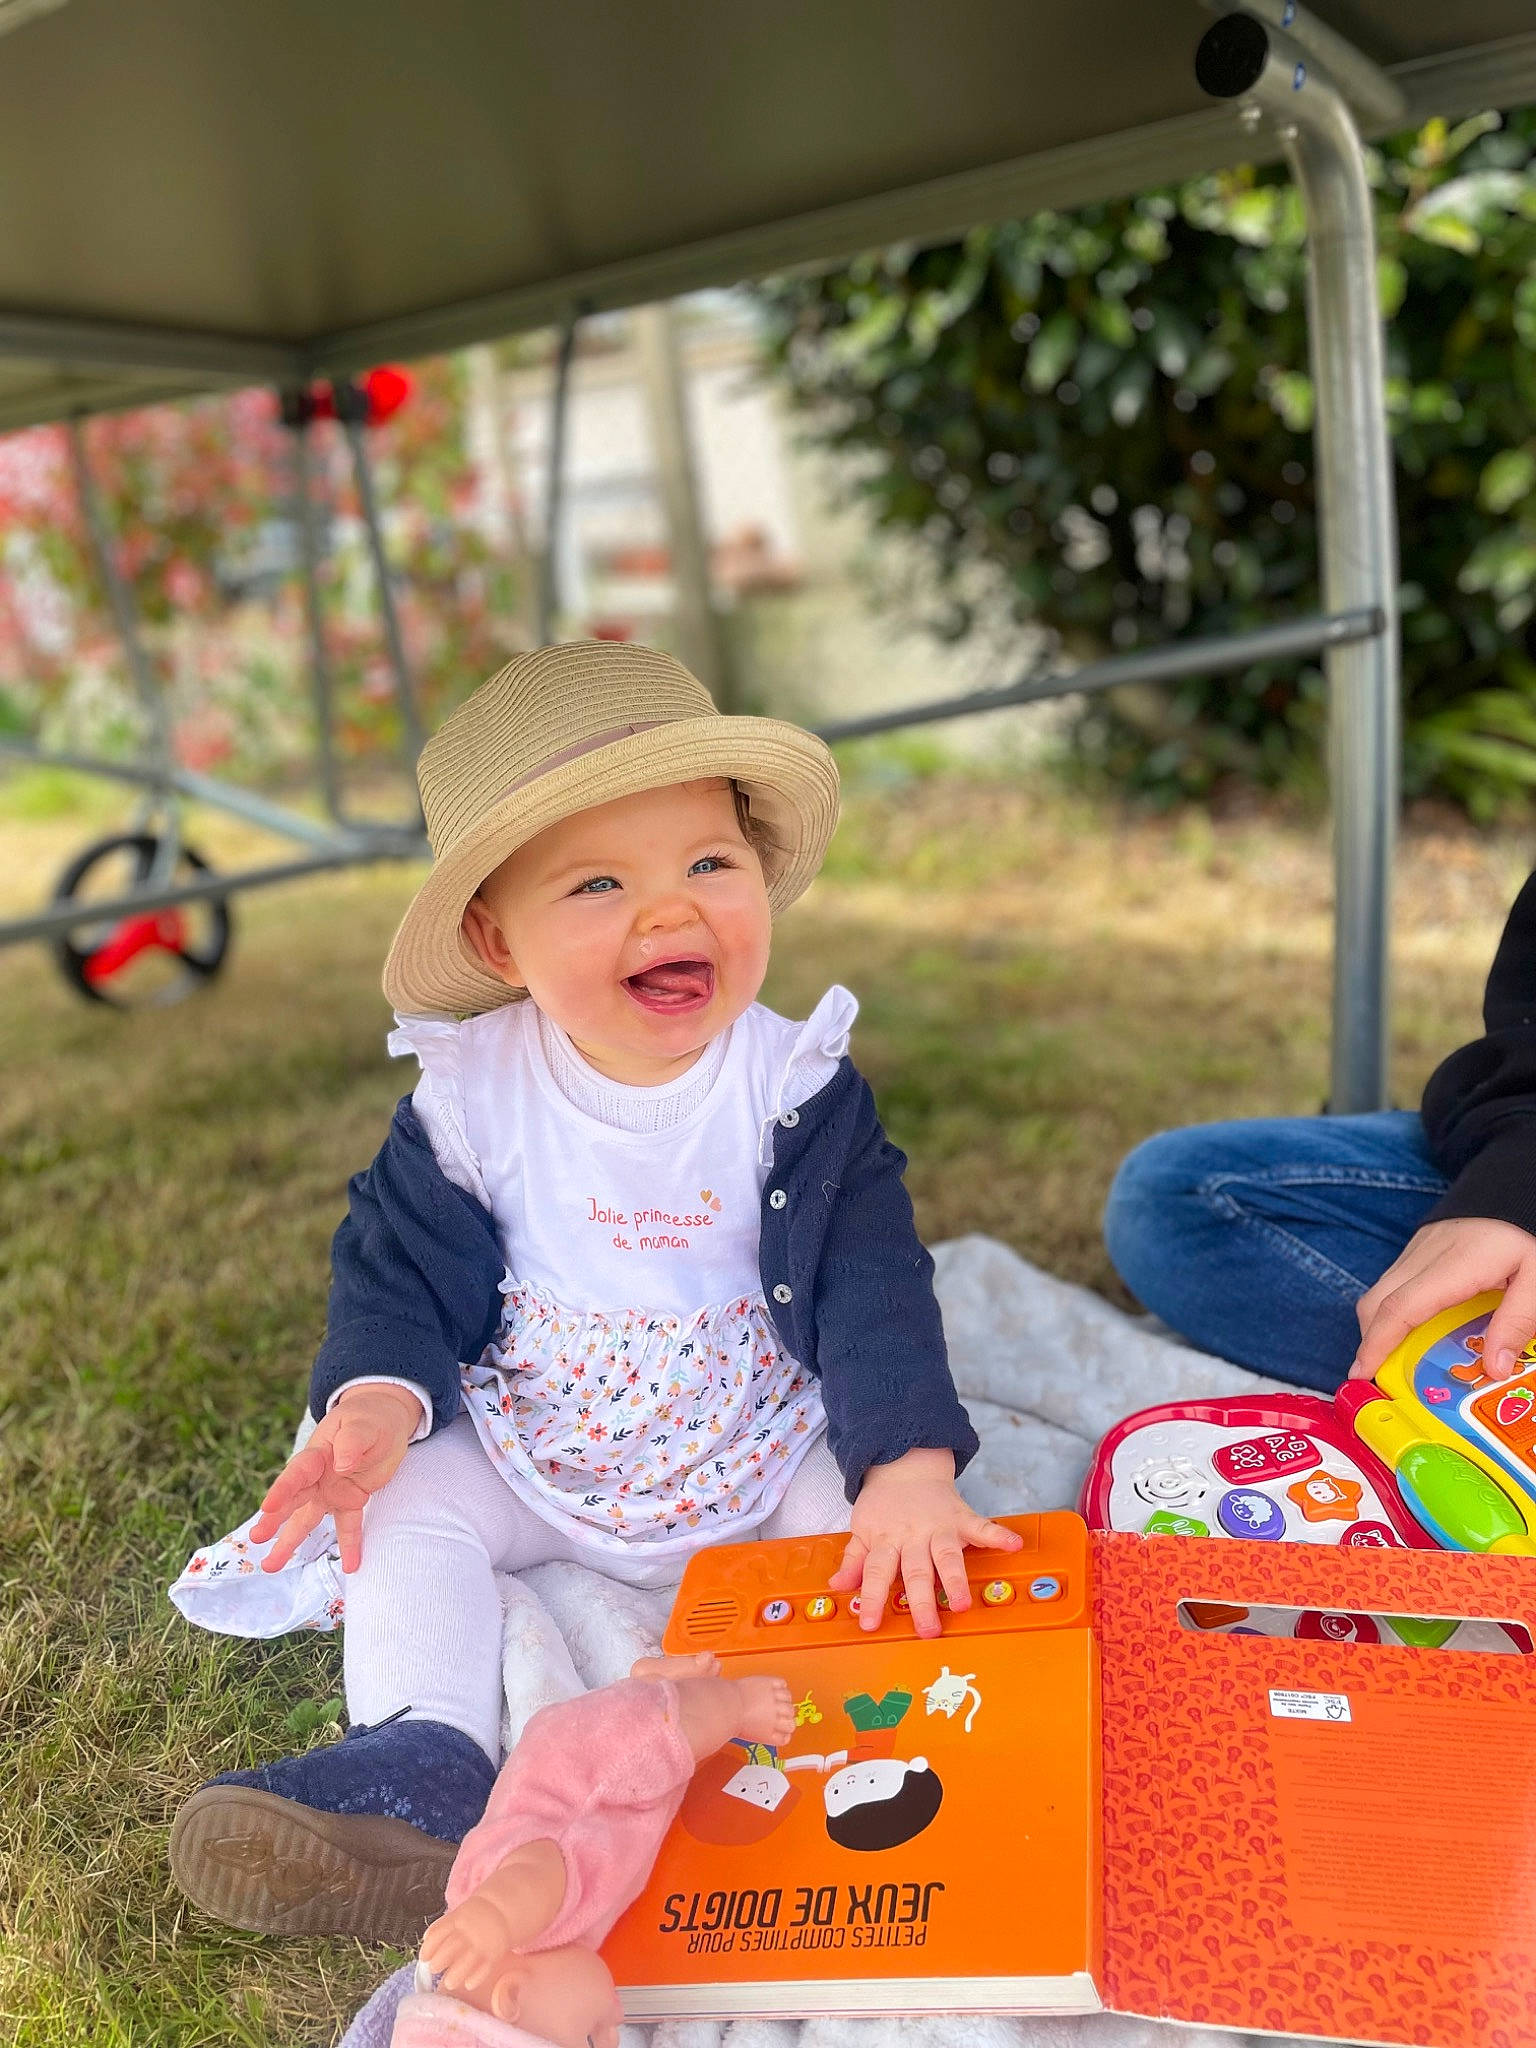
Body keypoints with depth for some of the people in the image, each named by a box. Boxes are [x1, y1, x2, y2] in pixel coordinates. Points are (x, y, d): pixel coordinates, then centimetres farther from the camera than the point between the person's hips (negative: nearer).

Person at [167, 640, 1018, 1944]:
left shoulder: (799, 1088, -15)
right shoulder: (472, 1096, -12)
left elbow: (872, 1285, -18)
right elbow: (404, 1265, -5)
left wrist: (911, 1470, -30)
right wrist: (377, 1401, -26)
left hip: (760, 1455, -1)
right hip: (529, 1455, 1)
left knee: (858, 1504, -23)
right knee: (408, 1511, -17)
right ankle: (423, 1765, -17)